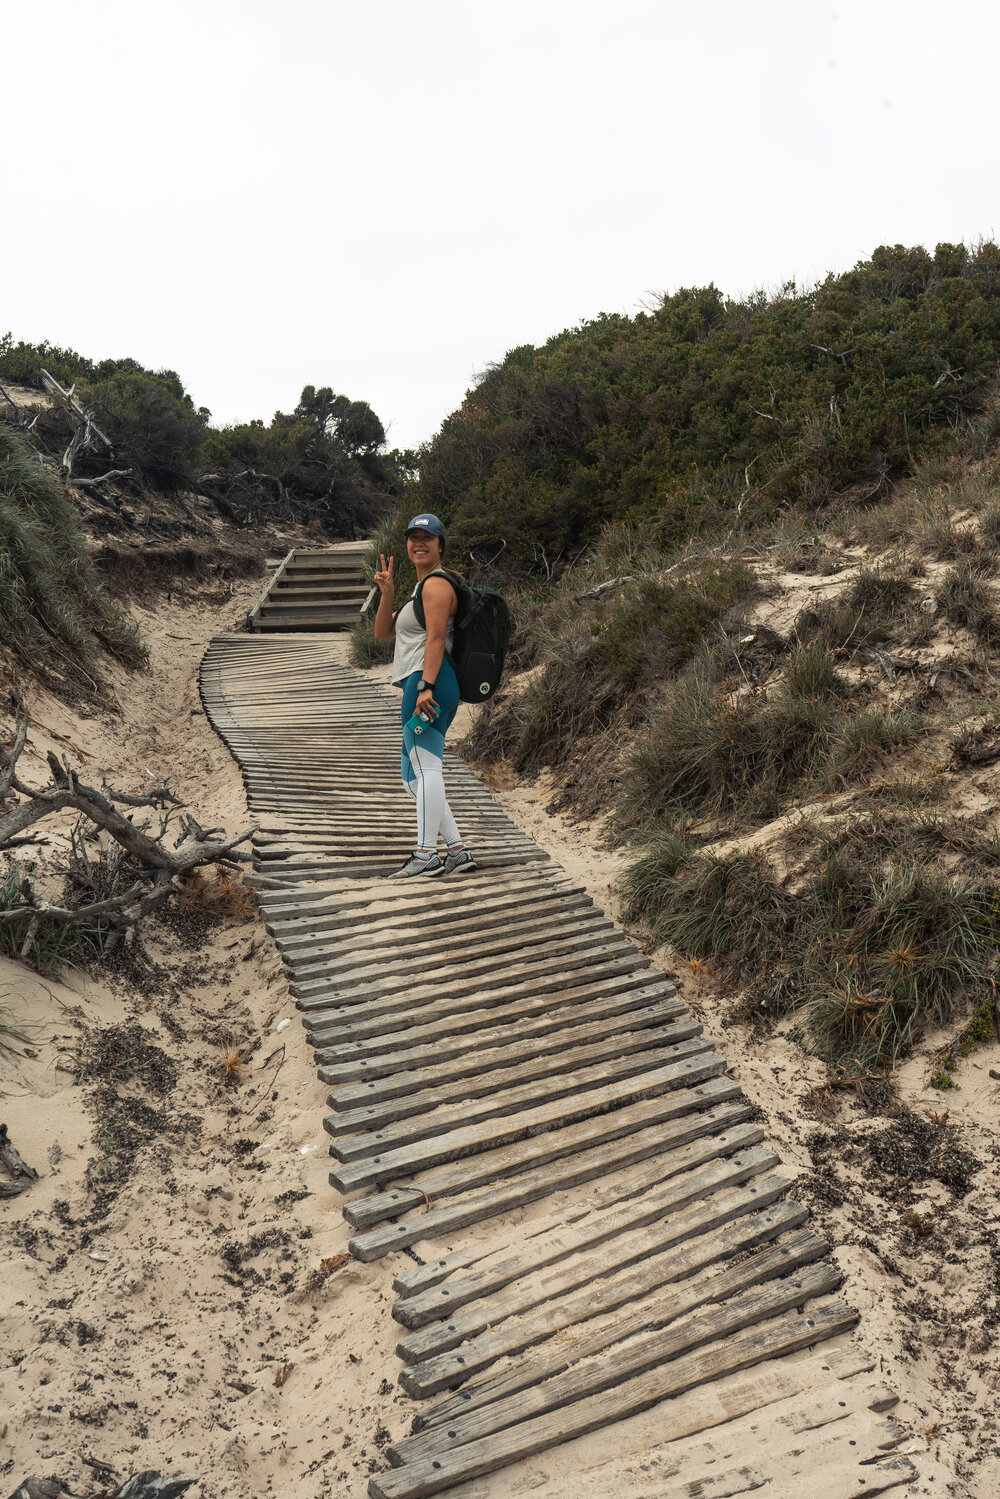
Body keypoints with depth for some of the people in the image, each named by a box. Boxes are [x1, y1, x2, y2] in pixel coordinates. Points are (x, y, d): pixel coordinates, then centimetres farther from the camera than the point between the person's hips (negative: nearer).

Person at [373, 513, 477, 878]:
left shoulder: (436, 584, -4)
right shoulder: (422, 587, 27)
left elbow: (436, 638, -16)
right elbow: (383, 632, 23)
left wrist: (425, 685, -24)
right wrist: (387, 592, 9)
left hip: (430, 683, -11)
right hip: (419, 685, 11)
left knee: (425, 766, -13)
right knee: (414, 776, 12)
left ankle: (426, 854, -12)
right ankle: (458, 850, 11)